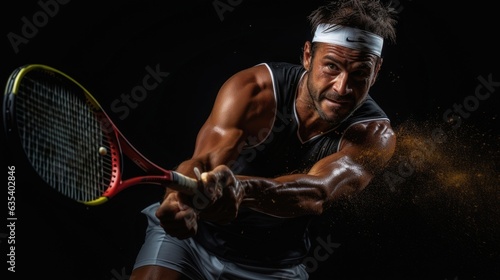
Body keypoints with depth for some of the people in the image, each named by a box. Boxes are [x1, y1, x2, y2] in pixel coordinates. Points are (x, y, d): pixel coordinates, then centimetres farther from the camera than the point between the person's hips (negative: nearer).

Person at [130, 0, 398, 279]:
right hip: (194, 236, -1)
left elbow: (318, 193, -38)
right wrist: (180, 198, -56)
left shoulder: (375, 134, -19)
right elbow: (203, 161, -32)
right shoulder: (253, 89, -20)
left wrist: (242, 188, -57)